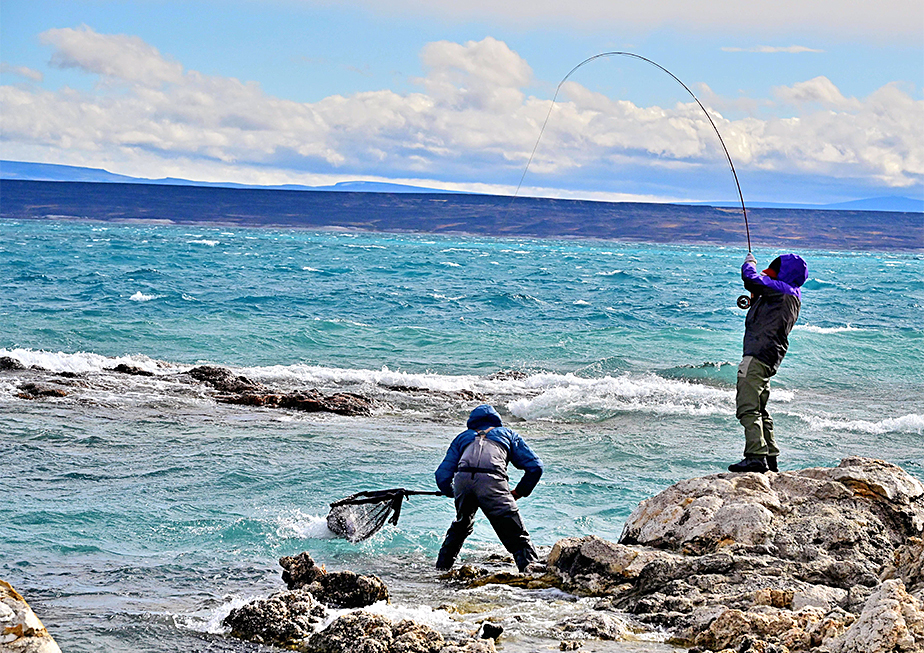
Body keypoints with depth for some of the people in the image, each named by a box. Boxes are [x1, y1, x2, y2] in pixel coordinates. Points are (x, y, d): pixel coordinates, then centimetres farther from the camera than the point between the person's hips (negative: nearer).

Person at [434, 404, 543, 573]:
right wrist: (519, 492, 33)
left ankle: (442, 568, 41)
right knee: (517, 535, -4)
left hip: (462, 479, 3)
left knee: (461, 526, 31)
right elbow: (535, 466, 23)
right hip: (492, 481, -3)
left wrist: (455, 494, 46)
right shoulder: (508, 433, 34)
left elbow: (442, 476, 28)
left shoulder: (462, 437, 37)